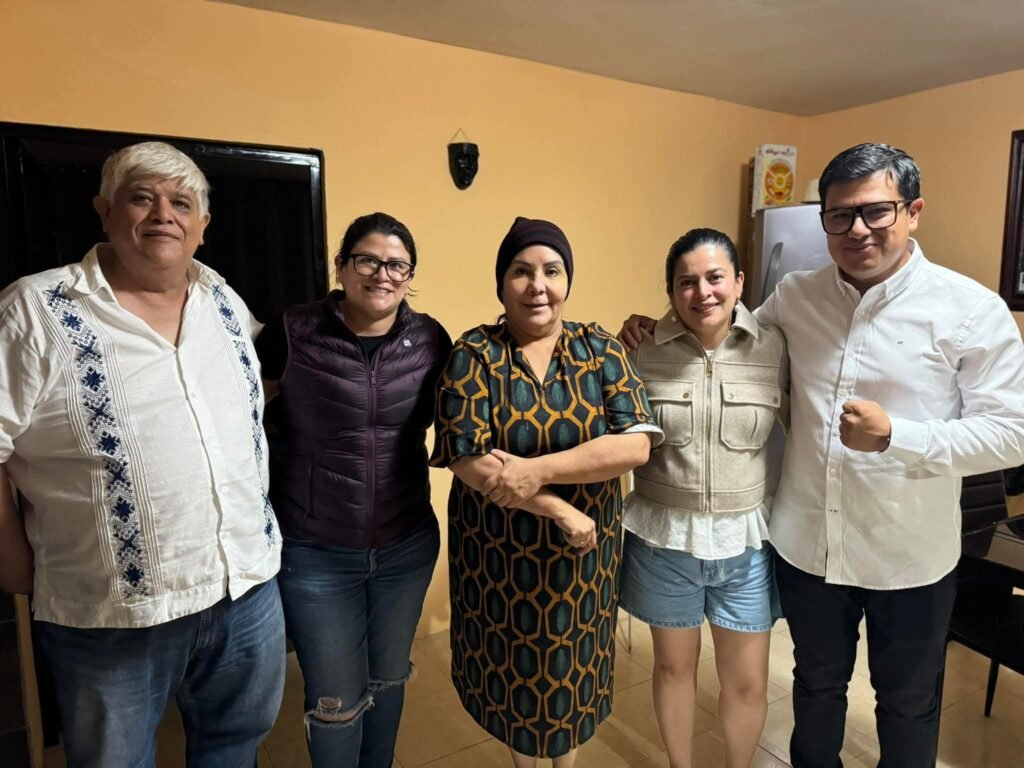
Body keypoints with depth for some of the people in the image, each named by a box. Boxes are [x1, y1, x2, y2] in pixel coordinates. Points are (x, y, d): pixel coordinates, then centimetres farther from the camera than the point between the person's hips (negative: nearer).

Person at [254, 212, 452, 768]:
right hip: (314, 552, -2)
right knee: (337, 700, 12)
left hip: (407, 546, 3)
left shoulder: (430, 340, -3)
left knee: (388, 679, 23)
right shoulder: (292, 333, -11)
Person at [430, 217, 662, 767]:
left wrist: (537, 470, -25)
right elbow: (467, 462, -17)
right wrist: (561, 511, -21)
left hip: (582, 554, 2)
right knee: (512, 668, 18)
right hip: (498, 552, -1)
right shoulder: (472, 356, -10)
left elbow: (635, 444, -15)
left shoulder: (601, 350, -5)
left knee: (572, 667, 20)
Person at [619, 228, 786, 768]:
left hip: (746, 539, 1)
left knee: (748, 681, 13)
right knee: (674, 665, 19)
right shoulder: (641, 350, -9)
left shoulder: (774, 348, -6)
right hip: (662, 538, 0)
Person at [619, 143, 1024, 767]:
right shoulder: (795, 296, -2)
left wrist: (894, 434, -26)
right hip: (806, 544, 3)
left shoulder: (972, 310, -12)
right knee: (817, 684, 26)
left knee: (908, 703, 22)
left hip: (909, 558, -2)